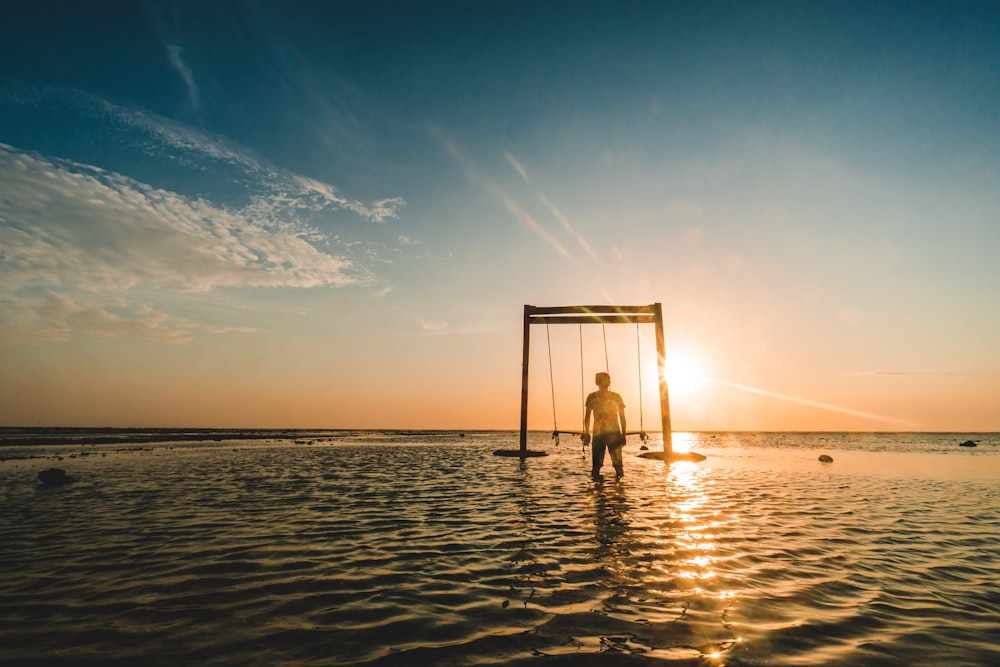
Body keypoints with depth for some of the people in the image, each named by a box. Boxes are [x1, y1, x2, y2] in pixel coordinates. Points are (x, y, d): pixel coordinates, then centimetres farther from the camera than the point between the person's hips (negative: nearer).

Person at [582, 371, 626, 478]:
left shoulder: (616, 397, 4)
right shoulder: (592, 397, 5)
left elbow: (622, 417, 8)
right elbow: (587, 416, 11)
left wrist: (623, 435, 2)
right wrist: (587, 433, 4)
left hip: (614, 433, -1)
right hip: (598, 434, 1)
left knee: (618, 463, -6)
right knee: (596, 464, 2)